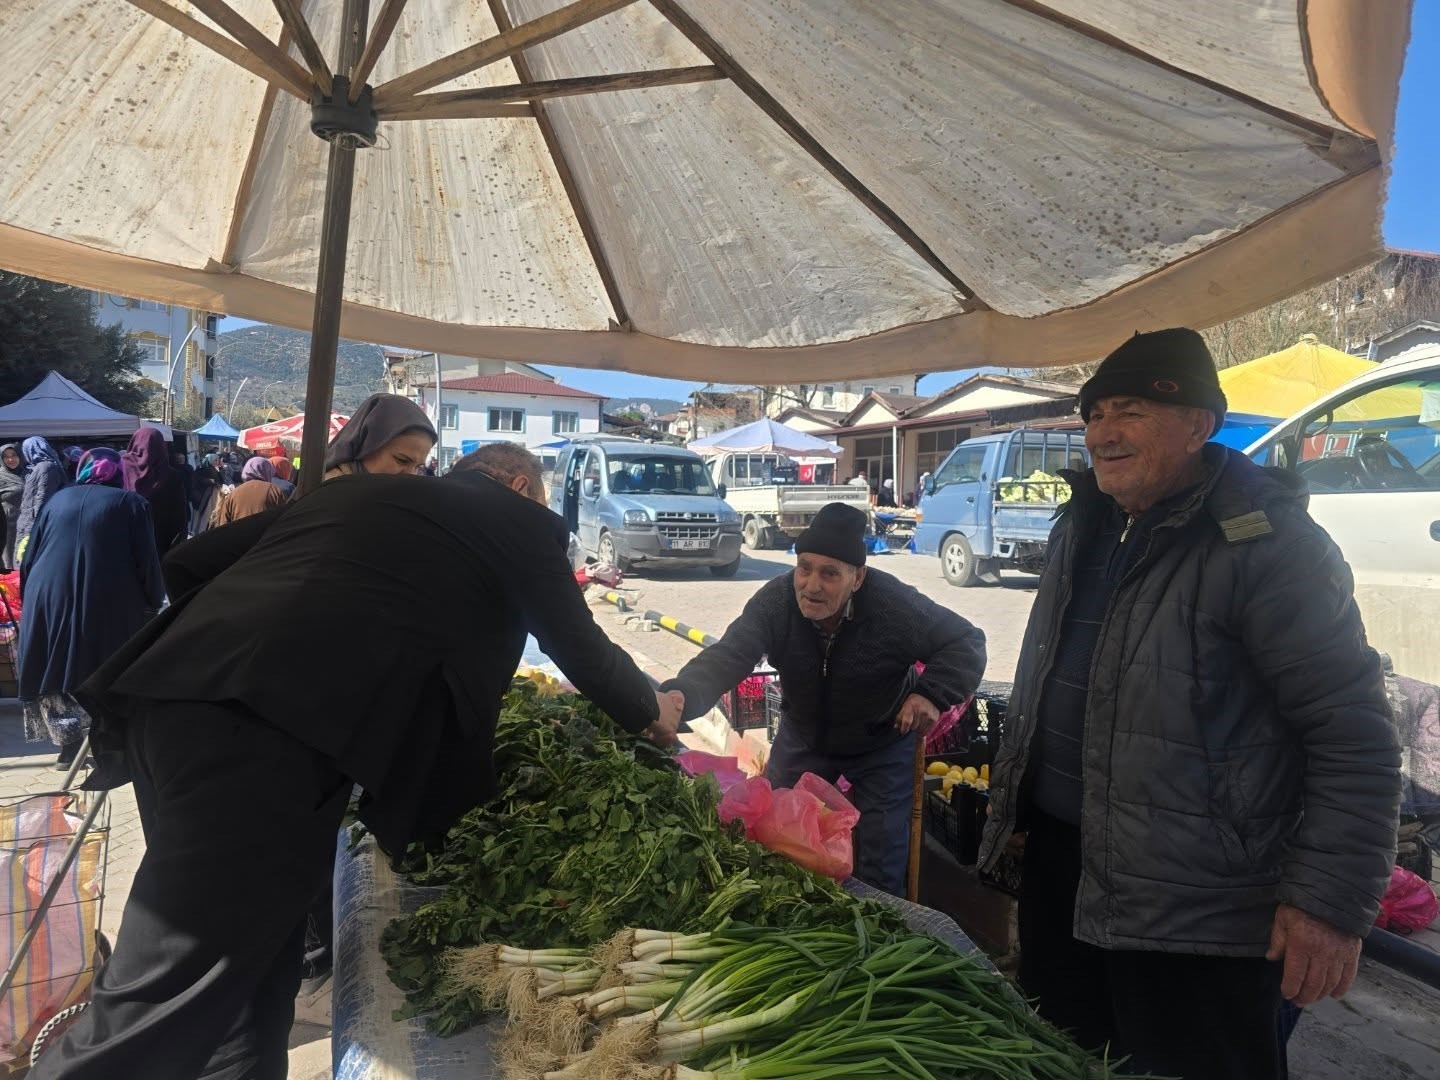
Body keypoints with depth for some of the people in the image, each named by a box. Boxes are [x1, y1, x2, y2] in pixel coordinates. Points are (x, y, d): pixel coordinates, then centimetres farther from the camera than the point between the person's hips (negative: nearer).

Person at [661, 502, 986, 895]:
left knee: (879, 867, 1)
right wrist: (679, 696, -57)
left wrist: (932, 694, -35)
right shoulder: (774, 601, -25)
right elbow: (726, 657, -36)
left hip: (882, 747, -2)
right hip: (802, 739, 3)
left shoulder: (895, 605, -29)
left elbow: (967, 642, -17)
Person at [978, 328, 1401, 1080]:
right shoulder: (1082, 527, 7)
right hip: (1058, 865, 8)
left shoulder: (1265, 540, -17)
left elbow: (1354, 733, -17)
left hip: (1193, 909, -7)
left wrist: (1333, 898, -19)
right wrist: (1013, 807, 19)